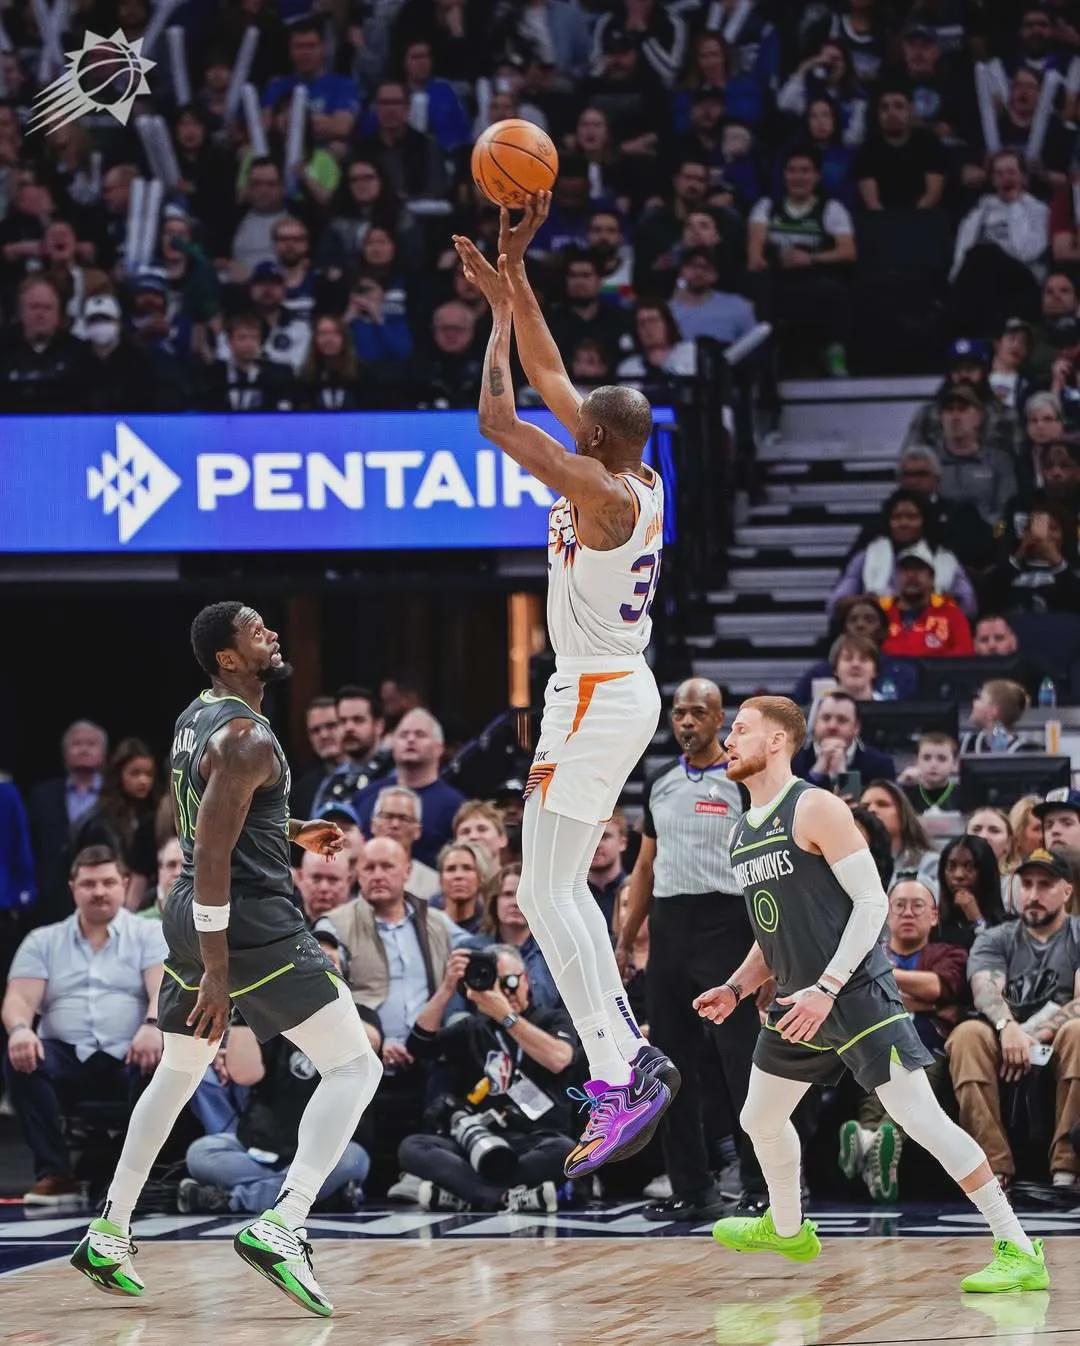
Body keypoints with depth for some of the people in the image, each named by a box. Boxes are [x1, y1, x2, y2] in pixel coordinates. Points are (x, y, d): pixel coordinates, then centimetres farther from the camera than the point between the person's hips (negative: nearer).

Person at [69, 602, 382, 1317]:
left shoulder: (198, 718, 12)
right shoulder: (247, 737, -18)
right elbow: (210, 852, -23)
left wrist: (295, 832, 20)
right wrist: (216, 970, -24)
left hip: (193, 916, 10)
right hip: (253, 923, -10)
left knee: (178, 1073, 26)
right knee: (355, 1066, -7)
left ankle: (109, 1236, 30)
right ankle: (281, 1227, -23)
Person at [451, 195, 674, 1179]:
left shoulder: (603, 492, -19)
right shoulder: (641, 480, 6)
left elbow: (499, 423, -21)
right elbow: (551, 377, 15)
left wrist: (502, 309, -11)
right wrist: (513, 276, 13)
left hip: (595, 701, -10)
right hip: (621, 691, 10)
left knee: (547, 894, -11)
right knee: (562, 886, 16)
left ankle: (622, 1082, -17)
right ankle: (626, 1060, 16)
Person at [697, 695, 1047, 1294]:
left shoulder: (816, 809, -13)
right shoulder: (742, 833, 13)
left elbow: (872, 902, -17)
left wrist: (828, 987, -23)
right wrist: (736, 988, 12)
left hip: (857, 993, -9)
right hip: (798, 1000, 9)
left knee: (920, 1119, -16)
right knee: (760, 1119, 21)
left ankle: (1019, 1252, -17)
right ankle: (786, 1229, 47)